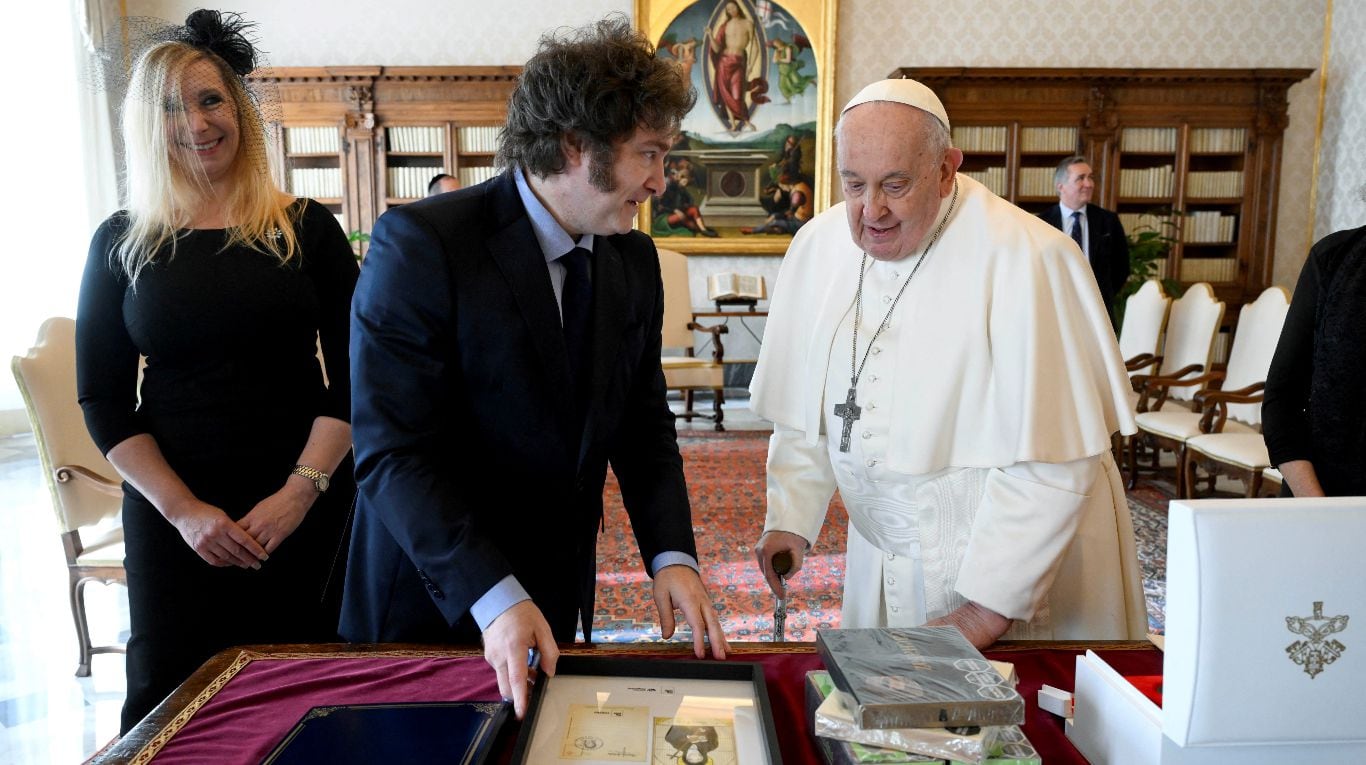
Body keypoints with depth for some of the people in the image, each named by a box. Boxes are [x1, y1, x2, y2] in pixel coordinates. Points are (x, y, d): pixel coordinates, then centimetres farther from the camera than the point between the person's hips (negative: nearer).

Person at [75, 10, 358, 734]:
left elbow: (353, 374, -2)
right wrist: (183, 509, -8)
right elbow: (103, 400, 3)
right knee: (170, 695, 7)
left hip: (306, 506, -1)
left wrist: (301, 490, -12)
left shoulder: (305, 227, 1)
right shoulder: (122, 242, 5)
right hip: (170, 510, 1)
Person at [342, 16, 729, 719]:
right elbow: (392, 452, -23)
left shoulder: (635, 260, 0)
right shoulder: (419, 243, -20)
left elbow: (643, 422, 4)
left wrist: (671, 554, -9)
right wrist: (493, 598, -30)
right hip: (429, 602, -5)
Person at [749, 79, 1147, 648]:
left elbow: (1051, 461, -22)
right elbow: (805, 410, 7)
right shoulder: (818, 245, -4)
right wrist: (790, 517, -2)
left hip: (1023, 565, -4)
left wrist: (987, 612, -21)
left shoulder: (1025, 259, -21)